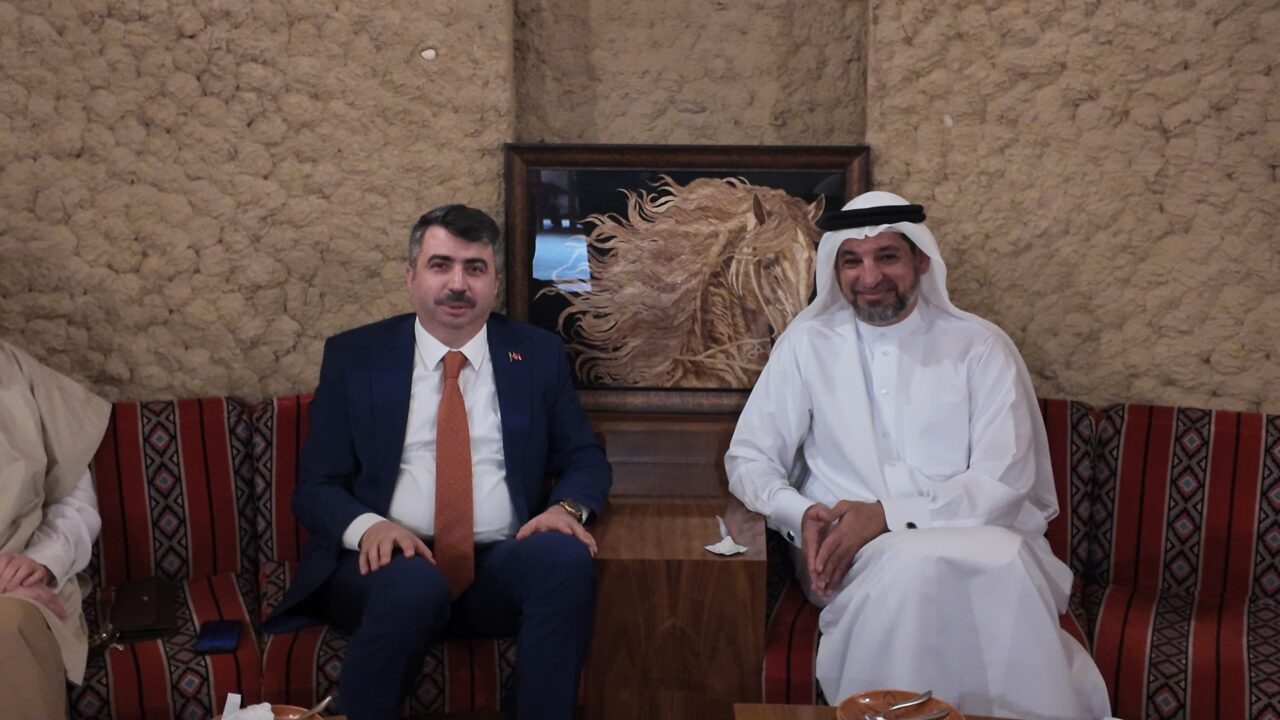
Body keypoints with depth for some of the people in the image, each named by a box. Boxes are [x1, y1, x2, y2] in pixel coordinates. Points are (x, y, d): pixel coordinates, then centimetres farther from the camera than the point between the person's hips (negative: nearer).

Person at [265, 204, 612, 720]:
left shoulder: (538, 355, 10)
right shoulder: (353, 356, 7)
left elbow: (585, 460, 13)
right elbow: (315, 487, 5)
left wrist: (567, 507, -11)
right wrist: (367, 525, -18)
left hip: (500, 569, 1)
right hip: (393, 562, -1)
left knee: (566, 556, -30)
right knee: (412, 584, -35)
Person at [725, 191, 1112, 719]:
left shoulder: (981, 346, 4)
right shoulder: (807, 342, 7)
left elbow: (1005, 480, -5)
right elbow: (748, 458, 7)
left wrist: (889, 514, -17)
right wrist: (801, 514, -15)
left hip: (973, 539, 1)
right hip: (852, 552, 0)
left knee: (1007, 560, -34)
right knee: (912, 566, -35)